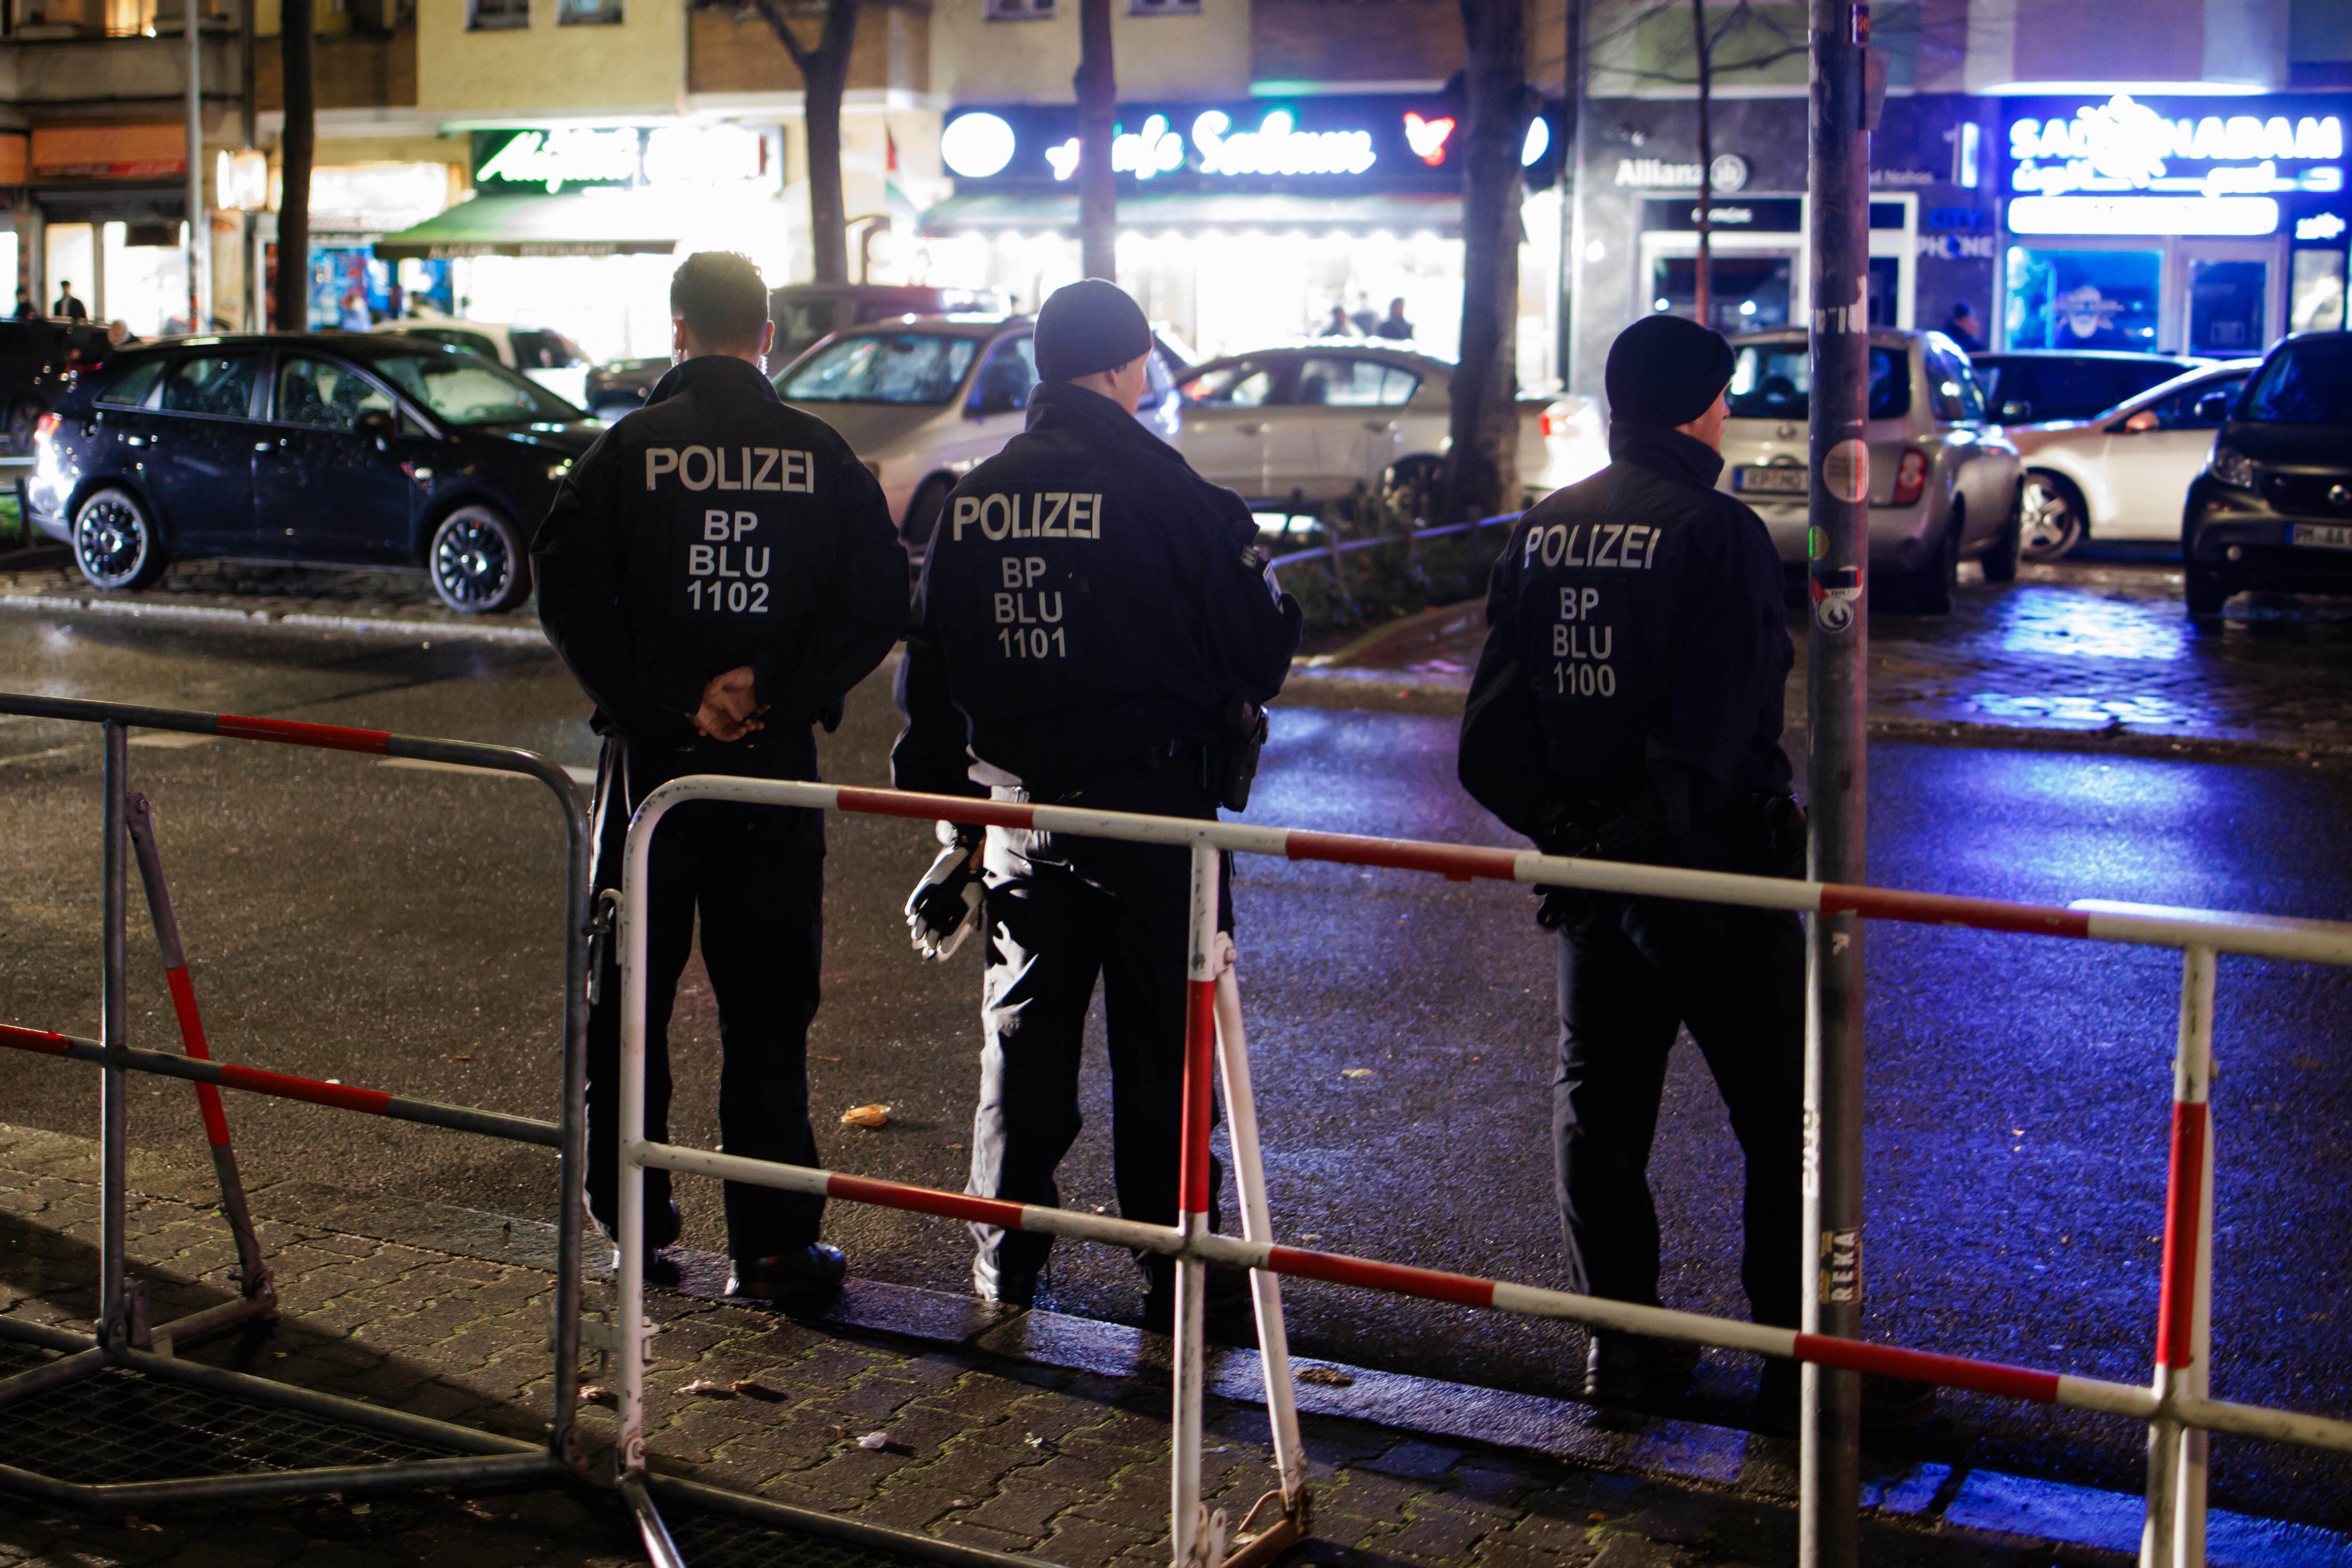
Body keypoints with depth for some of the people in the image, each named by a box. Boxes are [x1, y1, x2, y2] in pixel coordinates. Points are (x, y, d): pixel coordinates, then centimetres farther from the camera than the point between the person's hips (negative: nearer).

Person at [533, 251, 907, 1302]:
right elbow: (879, 604, -4)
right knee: (767, 1006, 5)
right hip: (775, 765, 1)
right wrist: (773, 689, -5)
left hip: (650, 757, 0)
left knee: (630, 995, 13)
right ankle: (773, 1243, 4)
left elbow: (569, 598, -9)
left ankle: (633, 1219, 20)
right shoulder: (823, 457, 1)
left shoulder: (627, 450, -2)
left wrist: (659, 709, -7)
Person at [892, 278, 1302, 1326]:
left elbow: (928, 673, 11)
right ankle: (1177, 1267, 9)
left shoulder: (973, 499, 6)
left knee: (1023, 1033, 14)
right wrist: (1225, 702, 16)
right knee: (1163, 1040, 3)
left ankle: (1005, 1259, 21)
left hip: (1017, 808, 5)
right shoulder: (1164, 490, -11)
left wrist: (949, 810, 18)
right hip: (1150, 805, -4)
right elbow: (1261, 640, -7)